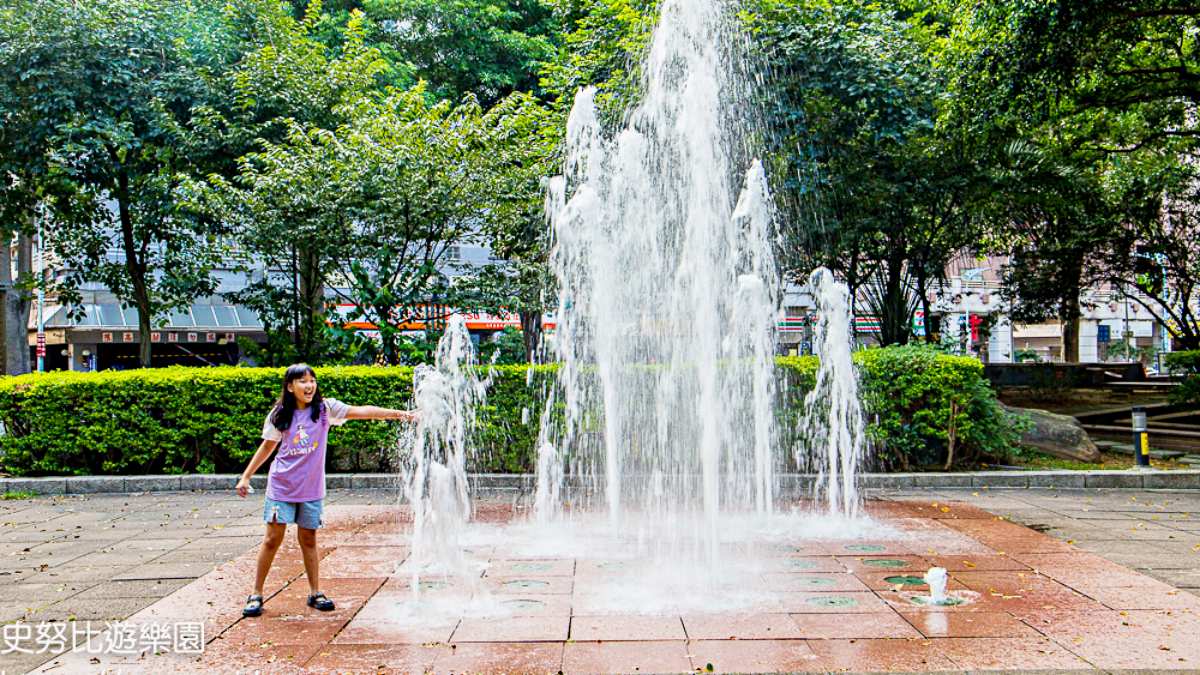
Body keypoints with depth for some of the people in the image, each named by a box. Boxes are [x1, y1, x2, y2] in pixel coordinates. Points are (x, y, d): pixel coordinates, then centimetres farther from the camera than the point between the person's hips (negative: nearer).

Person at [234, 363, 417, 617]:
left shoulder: (325, 408, -5)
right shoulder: (279, 415, -3)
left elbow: (361, 411, -15)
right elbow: (267, 447, 10)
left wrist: (398, 413, -24)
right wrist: (245, 477, 11)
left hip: (311, 488, 1)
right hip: (282, 486, -1)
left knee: (308, 540, 9)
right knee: (273, 539, 0)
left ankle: (315, 593, 19)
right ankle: (256, 594, 11)